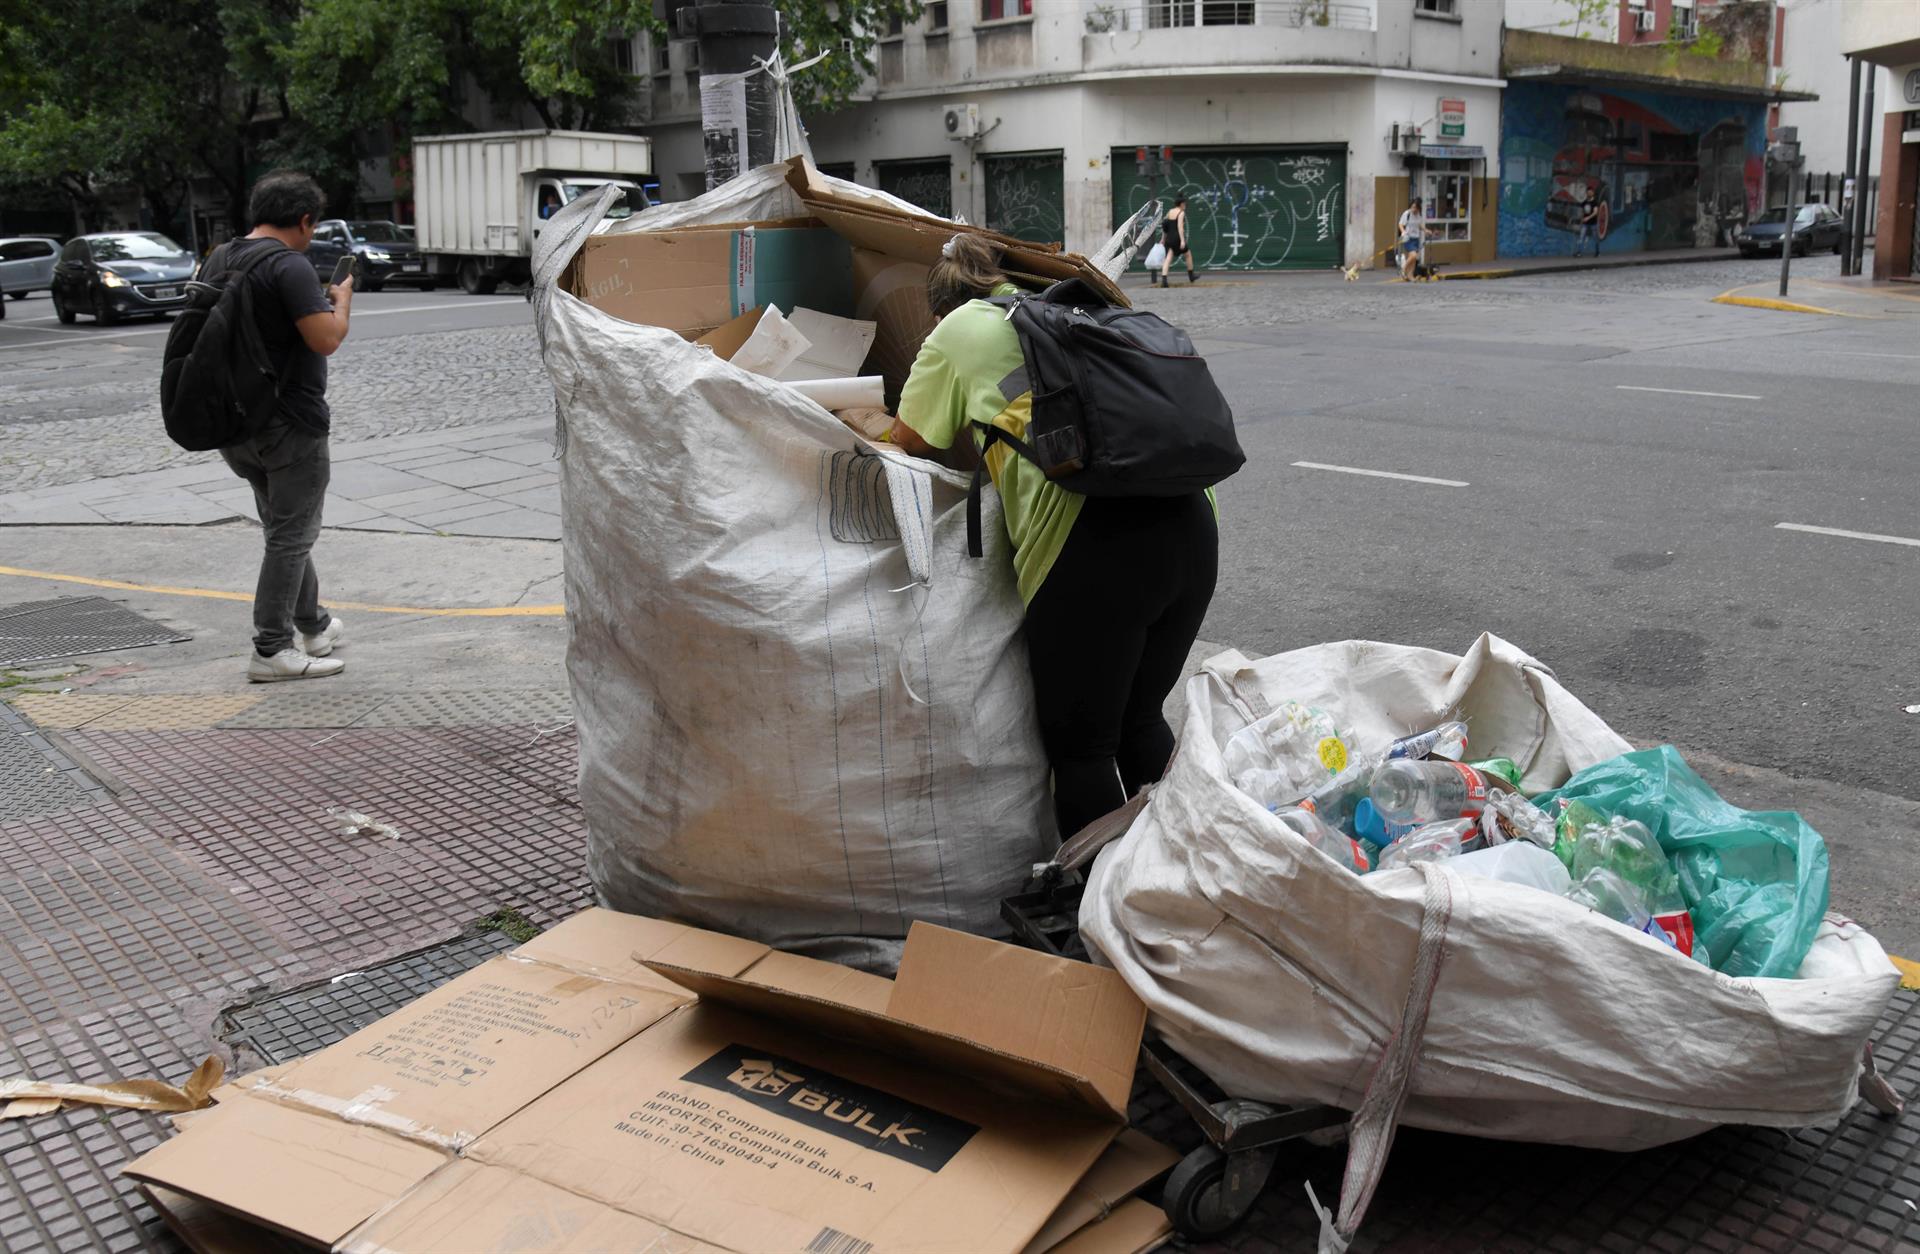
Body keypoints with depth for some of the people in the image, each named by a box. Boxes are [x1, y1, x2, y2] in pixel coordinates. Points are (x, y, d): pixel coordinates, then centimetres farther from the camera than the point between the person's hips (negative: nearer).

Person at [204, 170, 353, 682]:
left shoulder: (218, 260, 9)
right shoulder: (290, 266, -18)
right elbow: (326, 339, -24)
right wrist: (341, 299, -3)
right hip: (290, 423, -9)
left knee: (285, 529, 21)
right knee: (291, 536, 0)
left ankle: (313, 625, 34)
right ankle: (271, 650, 2)